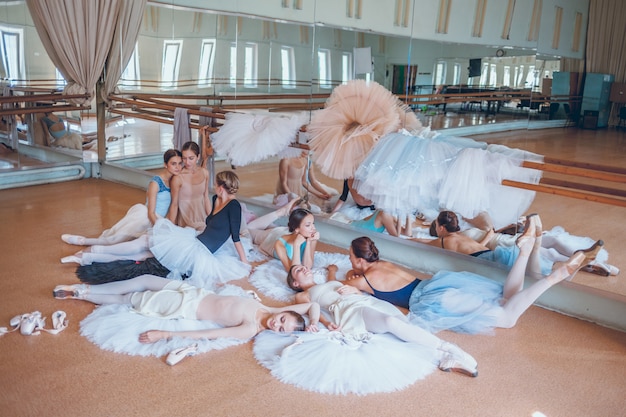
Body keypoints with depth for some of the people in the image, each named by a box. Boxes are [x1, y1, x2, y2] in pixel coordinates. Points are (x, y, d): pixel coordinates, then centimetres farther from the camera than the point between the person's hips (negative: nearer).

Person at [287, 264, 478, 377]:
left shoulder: (330, 283, 41)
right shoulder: (302, 295, 21)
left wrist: (353, 290, 16)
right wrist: (327, 323, -16)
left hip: (369, 301, 6)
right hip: (350, 309, -6)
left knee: (404, 323, -24)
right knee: (392, 322, -33)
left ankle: (446, 357, -34)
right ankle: (448, 348, -34)